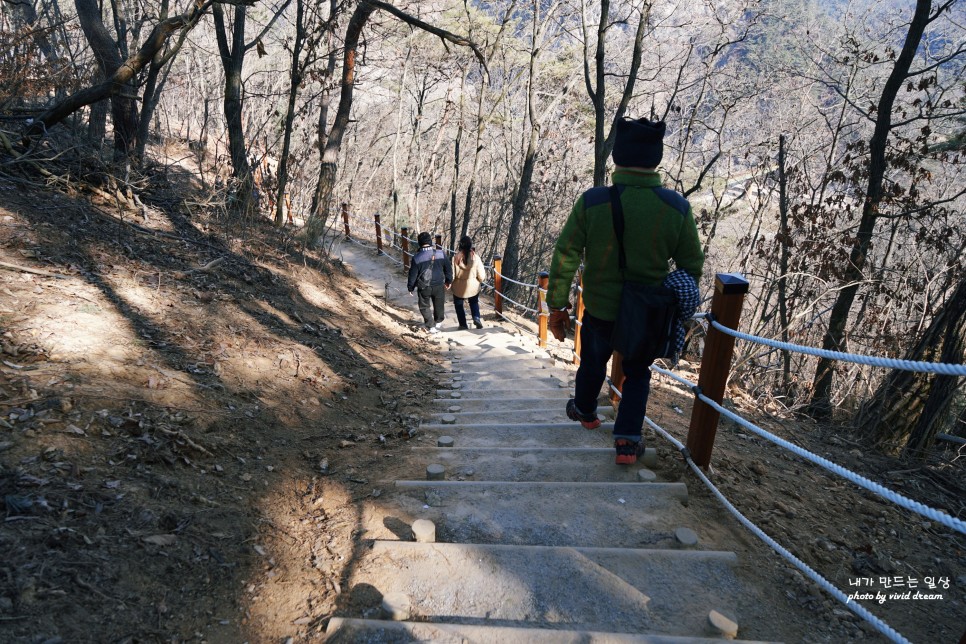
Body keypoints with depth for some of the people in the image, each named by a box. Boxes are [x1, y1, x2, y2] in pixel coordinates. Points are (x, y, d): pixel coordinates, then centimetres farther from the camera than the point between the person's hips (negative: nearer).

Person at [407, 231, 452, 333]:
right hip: (439, 285, 2)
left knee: (425, 307, 18)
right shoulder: (441, 254, -12)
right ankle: (438, 322, 43)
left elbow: (412, 275, -9)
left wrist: (410, 287, 6)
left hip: (424, 287, -2)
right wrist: (448, 281, 16)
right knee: (439, 305, 24)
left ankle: (431, 326, 21)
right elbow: (448, 269, 0)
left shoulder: (416, 258, -17)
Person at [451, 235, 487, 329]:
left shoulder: (455, 258, -17)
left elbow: (451, 275, -14)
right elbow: (481, 276, -10)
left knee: (459, 305, 21)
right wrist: (482, 279, 12)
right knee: (474, 303, 26)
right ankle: (476, 318, 5)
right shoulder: (475, 257, -15)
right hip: (473, 287, 1)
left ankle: (463, 324, 24)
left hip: (459, 287, -1)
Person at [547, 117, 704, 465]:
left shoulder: (592, 201, -17)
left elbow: (565, 258, -14)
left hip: (600, 312, 0)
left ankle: (585, 411, 51)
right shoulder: (677, 207, -11)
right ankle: (627, 440, 19)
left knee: (592, 364, 26)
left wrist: (557, 307, -3)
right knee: (637, 374, 24)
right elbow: (692, 267, -2)